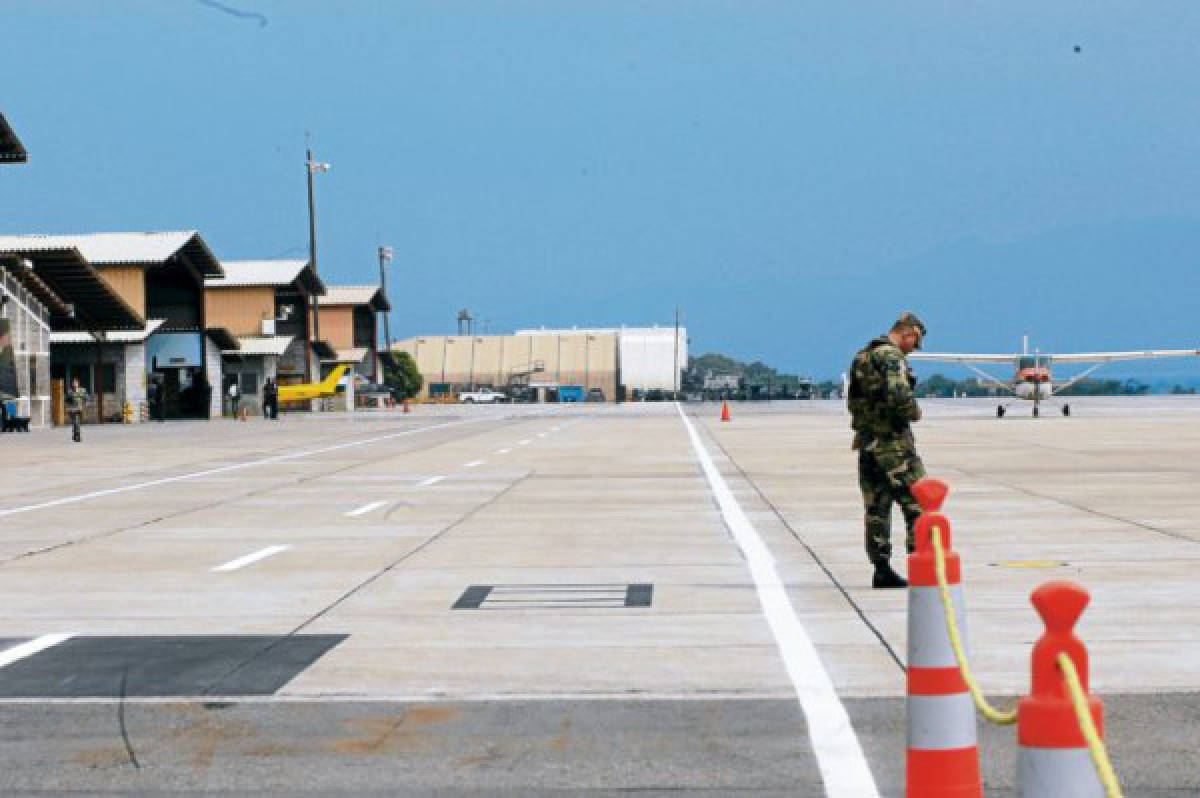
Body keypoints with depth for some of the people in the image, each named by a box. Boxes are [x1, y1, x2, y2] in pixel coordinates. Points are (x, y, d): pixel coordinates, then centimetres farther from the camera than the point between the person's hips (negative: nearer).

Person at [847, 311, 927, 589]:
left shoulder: (862, 356, 16)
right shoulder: (891, 356, -13)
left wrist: (866, 418, 13)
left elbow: (852, 400, 20)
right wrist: (914, 412, -9)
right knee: (916, 503, -2)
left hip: (867, 441, 8)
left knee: (876, 507, 8)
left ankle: (882, 570, 9)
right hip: (892, 441, -8)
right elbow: (899, 395, -26)